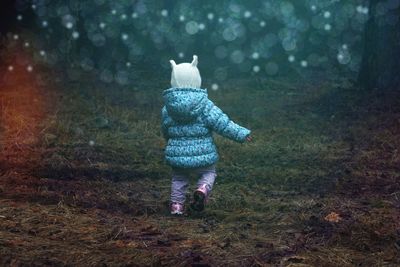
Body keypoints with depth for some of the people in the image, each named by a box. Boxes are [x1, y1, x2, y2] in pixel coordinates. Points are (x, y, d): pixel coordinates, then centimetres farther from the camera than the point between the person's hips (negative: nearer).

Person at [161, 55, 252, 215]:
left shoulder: (167, 108, -2)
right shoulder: (204, 104, -12)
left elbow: (165, 131, 11)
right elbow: (221, 123, -14)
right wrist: (241, 134, -7)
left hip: (177, 154, 2)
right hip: (201, 154, -2)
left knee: (179, 178, 22)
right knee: (208, 173, 19)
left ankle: (176, 204, 15)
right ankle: (203, 190, -10)